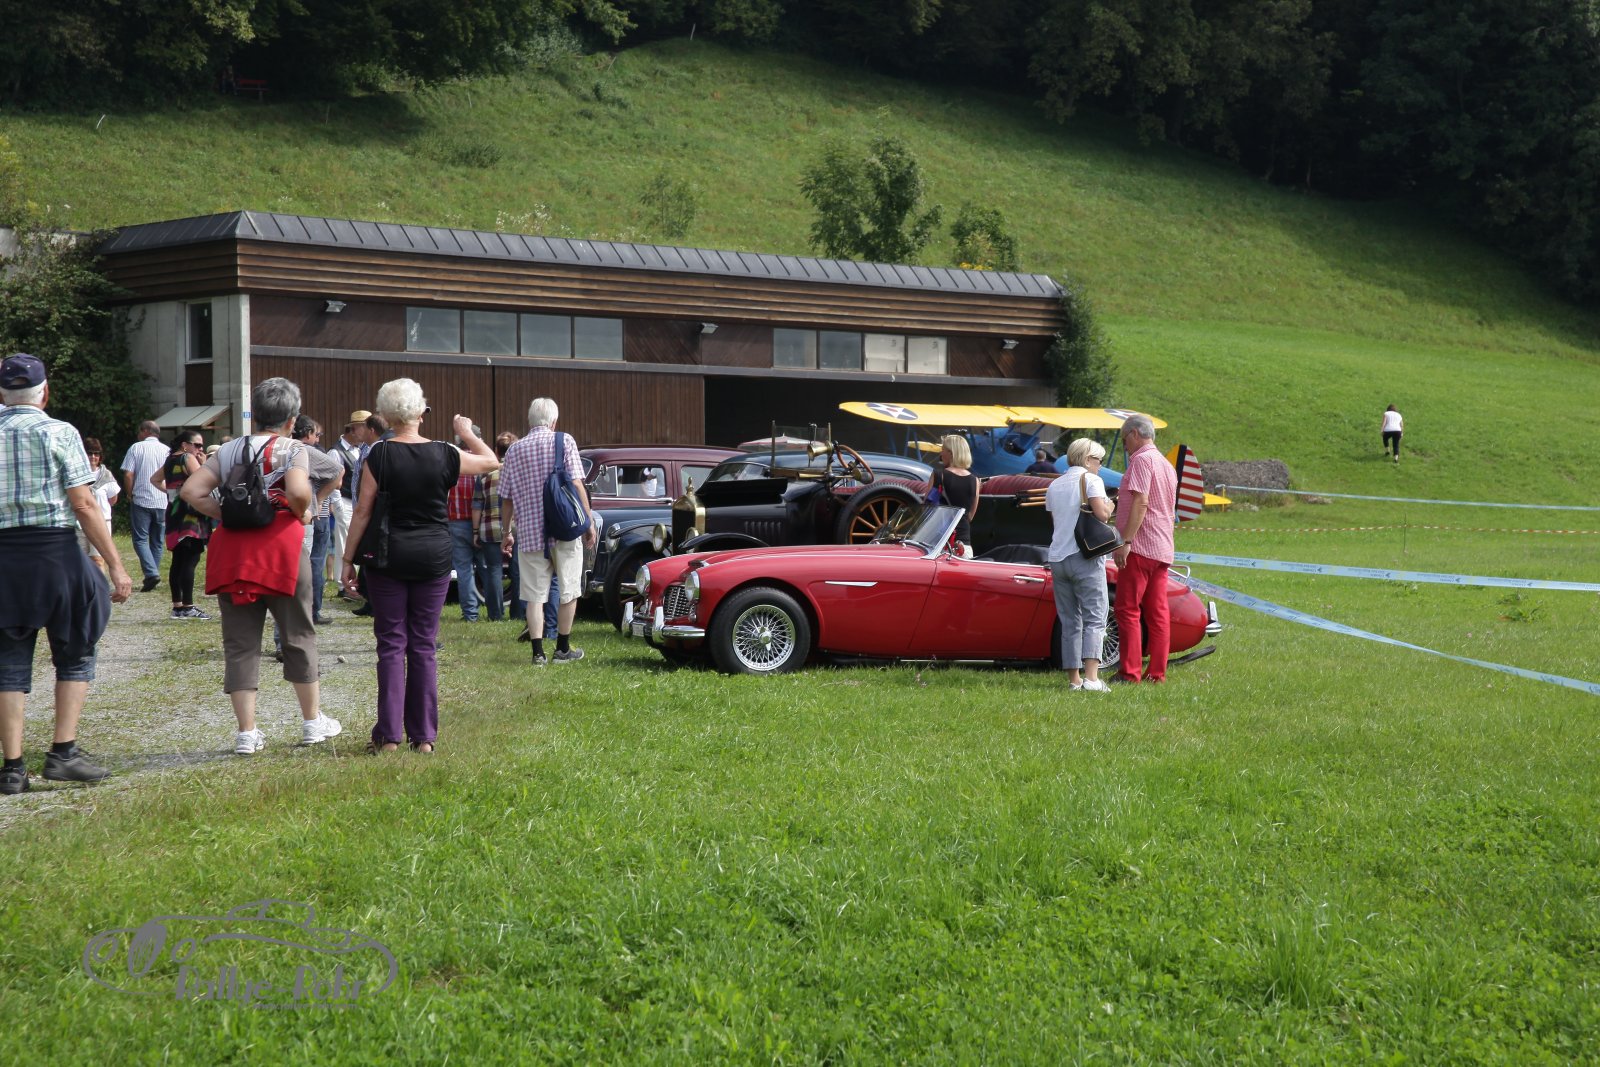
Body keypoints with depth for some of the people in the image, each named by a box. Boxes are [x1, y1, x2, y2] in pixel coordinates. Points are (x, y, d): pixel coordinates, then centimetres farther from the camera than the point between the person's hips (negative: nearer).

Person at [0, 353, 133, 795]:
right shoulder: (59, 432, -3)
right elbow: (84, 505, -8)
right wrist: (116, 565, -6)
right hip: (53, 550, -3)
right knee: (74, 657, 10)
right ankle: (63, 753, 1)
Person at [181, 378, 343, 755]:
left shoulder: (229, 450, 13)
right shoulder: (293, 449, -1)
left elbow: (191, 491, 3)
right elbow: (297, 491, -21)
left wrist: (228, 515, 8)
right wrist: (303, 514, -1)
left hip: (232, 551, 4)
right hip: (280, 548, -4)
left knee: (239, 641, 7)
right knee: (299, 635, 11)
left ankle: (246, 732, 5)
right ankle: (313, 721, 20)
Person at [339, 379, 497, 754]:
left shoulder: (379, 456, -8)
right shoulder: (444, 455, -3)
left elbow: (362, 511, -7)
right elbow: (492, 462, 13)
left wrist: (348, 560, -1)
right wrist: (468, 434, 28)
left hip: (388, 556, -1)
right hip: (434, 555, 2)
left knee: (391, 644, 4)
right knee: (424, 645, 8)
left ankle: (389, 736, 1)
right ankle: (424, 736, 9)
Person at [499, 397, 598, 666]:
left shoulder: (514, 450, 7)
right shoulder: (564, 442, -1)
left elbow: (508, 499, 9)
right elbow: (577, 485, -7)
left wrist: (507, 532, 19)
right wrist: (590, 522, -1)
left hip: (529, 533, 2)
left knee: (535, 595, 6)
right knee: (568, 591, 9)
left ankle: (538, 652, 1)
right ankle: (563, 649, 14)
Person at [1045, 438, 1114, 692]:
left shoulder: (1054, 486, 17)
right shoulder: (1090, 479, -3)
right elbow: (1101, 514, -16)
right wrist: (1109, 507, 6)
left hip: (1057, 558, 6)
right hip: (1085, 557, -6)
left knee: (1069, 621, 8)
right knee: (1094, 618, -7)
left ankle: (1073, 678, 5)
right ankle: (1091, 677, -19)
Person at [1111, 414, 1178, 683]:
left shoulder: (1141, 460, -9)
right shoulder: (1167, 465, 20)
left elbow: (1140, 503, -19)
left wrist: (1126, 542, -21)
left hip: (1140, 547, -9)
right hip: (1163, 549, 9)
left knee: (1128, 610, -7)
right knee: (1157, 613, 6)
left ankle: (1130, 672, -10)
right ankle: (1157, 673, 6)